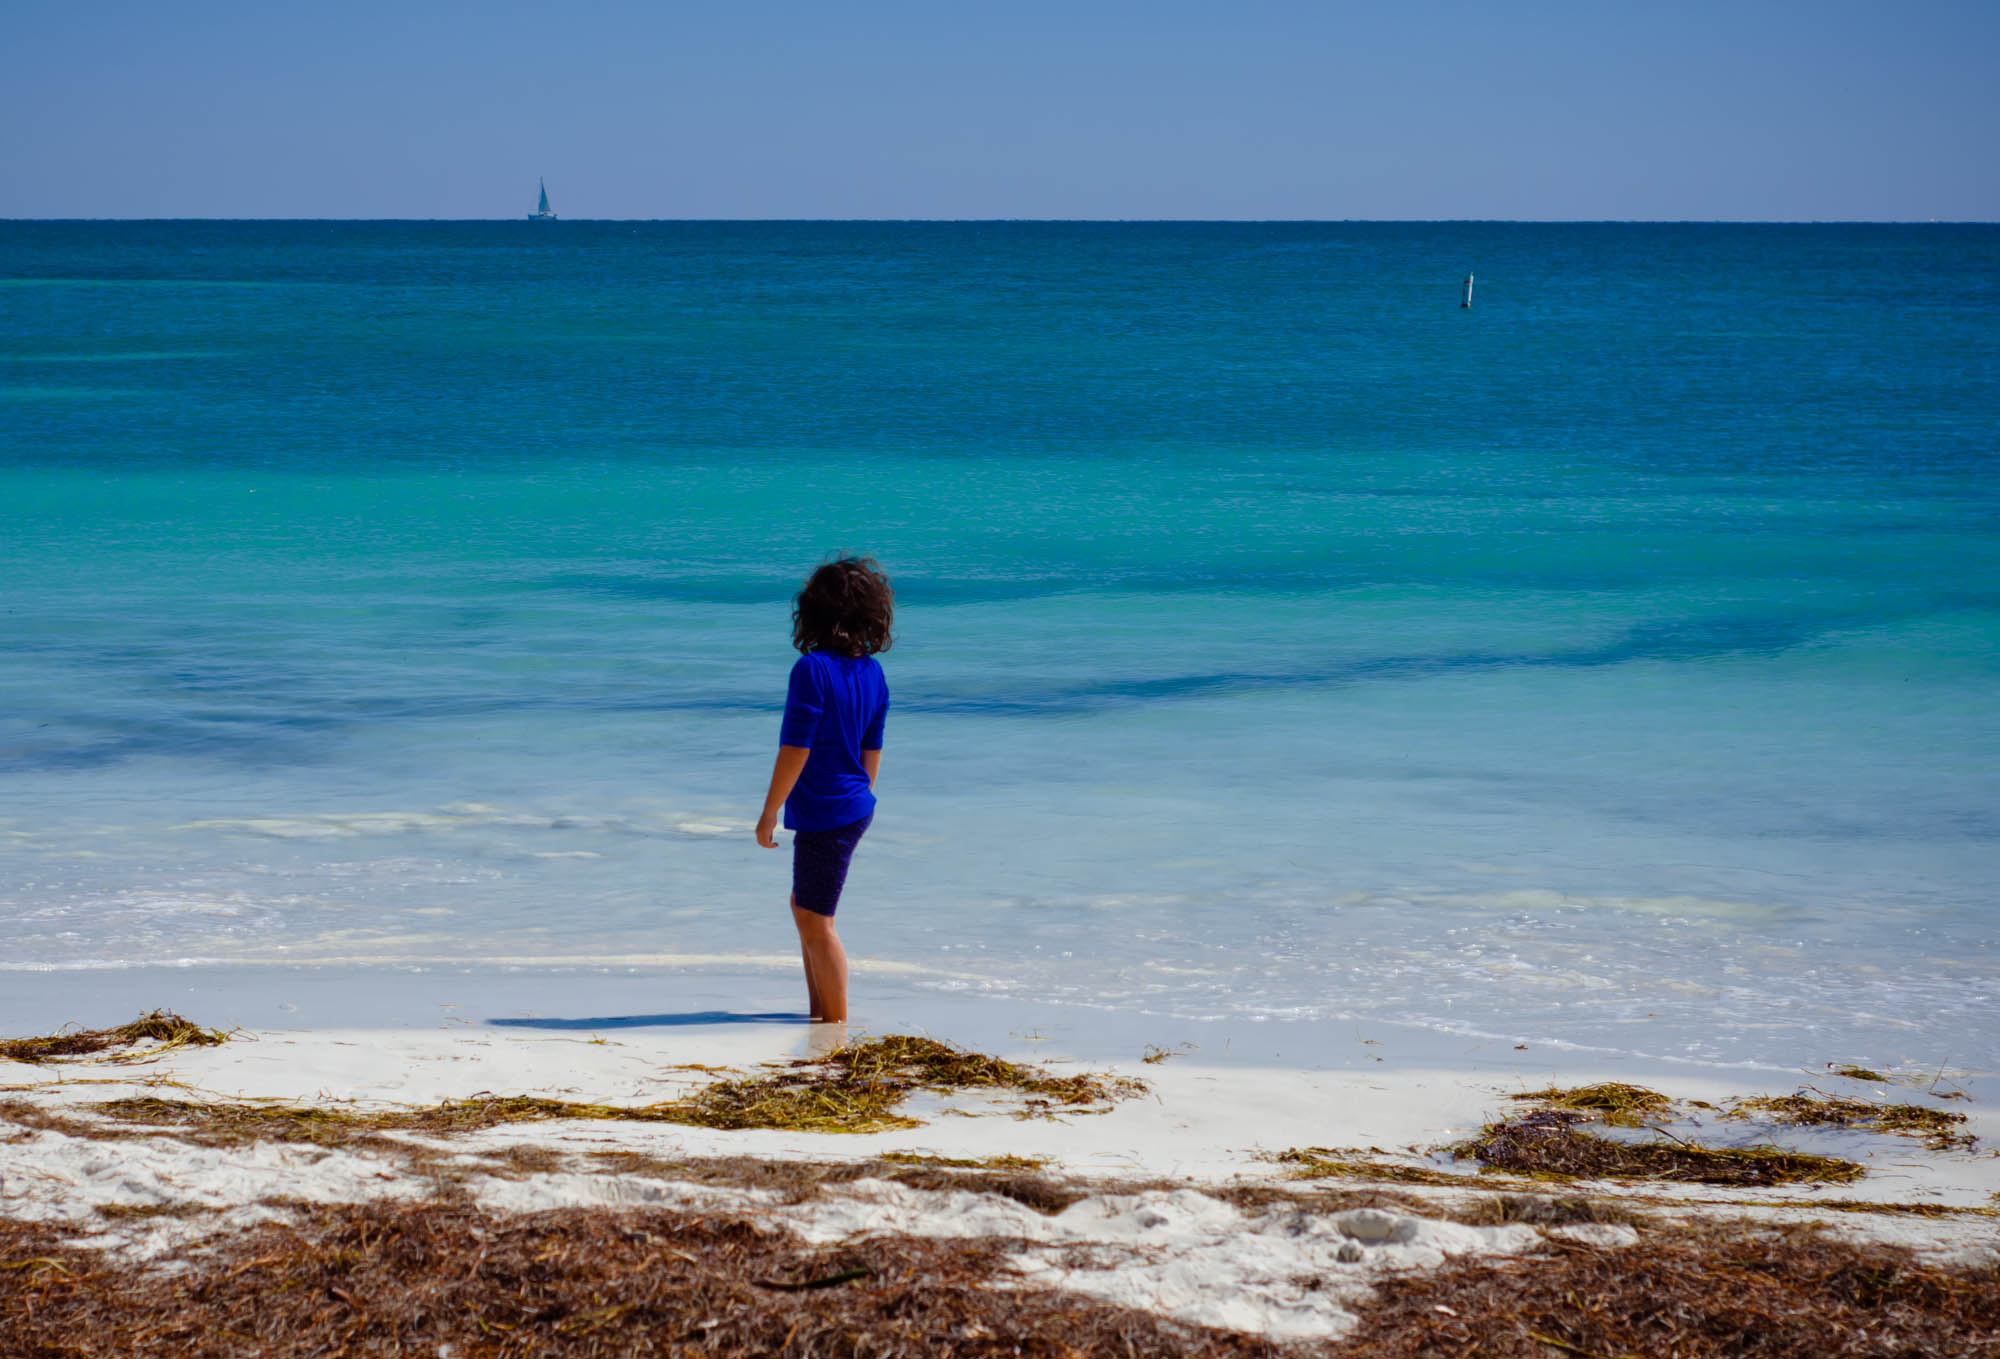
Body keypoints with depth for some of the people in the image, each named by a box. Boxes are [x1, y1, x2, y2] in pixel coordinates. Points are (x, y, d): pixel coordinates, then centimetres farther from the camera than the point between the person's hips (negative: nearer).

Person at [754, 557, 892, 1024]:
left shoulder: (812, 669, -19)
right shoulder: (872, 672, 4)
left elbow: (795, 750, -19)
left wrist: (769, 812, -12)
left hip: (825, 813, -8)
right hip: (855, 808, 8)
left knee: (816, 923, 2)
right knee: (804, 908, 22)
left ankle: (836, 1025, 8)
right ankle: (819, 1012, 30)